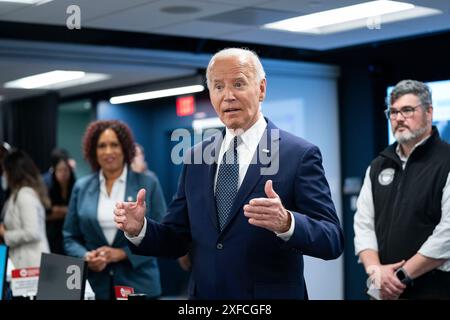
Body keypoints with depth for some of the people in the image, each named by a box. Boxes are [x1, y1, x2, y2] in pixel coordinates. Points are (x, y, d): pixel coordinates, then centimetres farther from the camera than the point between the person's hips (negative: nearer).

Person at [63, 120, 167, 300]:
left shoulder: (148, 185, 0)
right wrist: (86, 257, -11)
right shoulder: (81, 187, 6)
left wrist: (123, 253, -13)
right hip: (94, 285, 2)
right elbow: (70, 238, 9)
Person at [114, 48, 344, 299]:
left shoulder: (300, 154, -9)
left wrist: (286, 223, -33)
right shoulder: (197, 157, 4)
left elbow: (333, 240, -15)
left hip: (271, 295, -4)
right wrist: (139, 229, -12)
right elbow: (178, 239, 7)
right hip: (203, 293, 4)